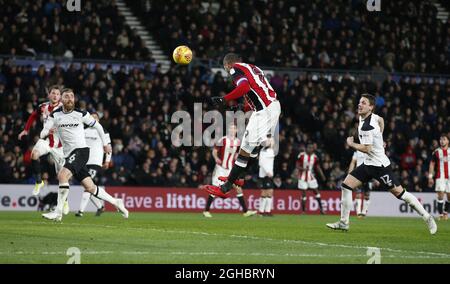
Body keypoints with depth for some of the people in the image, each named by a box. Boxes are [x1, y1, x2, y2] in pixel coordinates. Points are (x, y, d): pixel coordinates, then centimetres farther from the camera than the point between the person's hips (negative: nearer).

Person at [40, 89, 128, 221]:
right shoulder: (55, 115, 2)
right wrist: (47, 132, -26)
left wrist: (105, 143, 16)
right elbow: (42, 134, -3)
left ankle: (58, 212, -20)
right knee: (90, 187, 7)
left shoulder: (81, 114, -5)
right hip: (69, 155, 5)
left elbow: (97, 126, 10)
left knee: (62, 175, -25)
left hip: (81, 150, -5)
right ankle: (115, 202, 26)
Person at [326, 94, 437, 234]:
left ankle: (427, 217, 4)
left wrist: (351, 144, -8)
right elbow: (381, 120, 26)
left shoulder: (367, 126, -23)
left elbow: (366, 149, -24)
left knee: (399, 192, -6)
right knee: (346, 186, 1)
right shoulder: (363, 117, 6)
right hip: (368, 163, 10)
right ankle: (344, 222, 4)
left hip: (379, 165, -10)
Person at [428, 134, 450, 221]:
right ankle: (440, 214, -10)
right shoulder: (436, 152, 4)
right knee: (441, 194, -13)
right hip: (440, 177, -2)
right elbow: (432, 164, 7)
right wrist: (430, 176, -1)